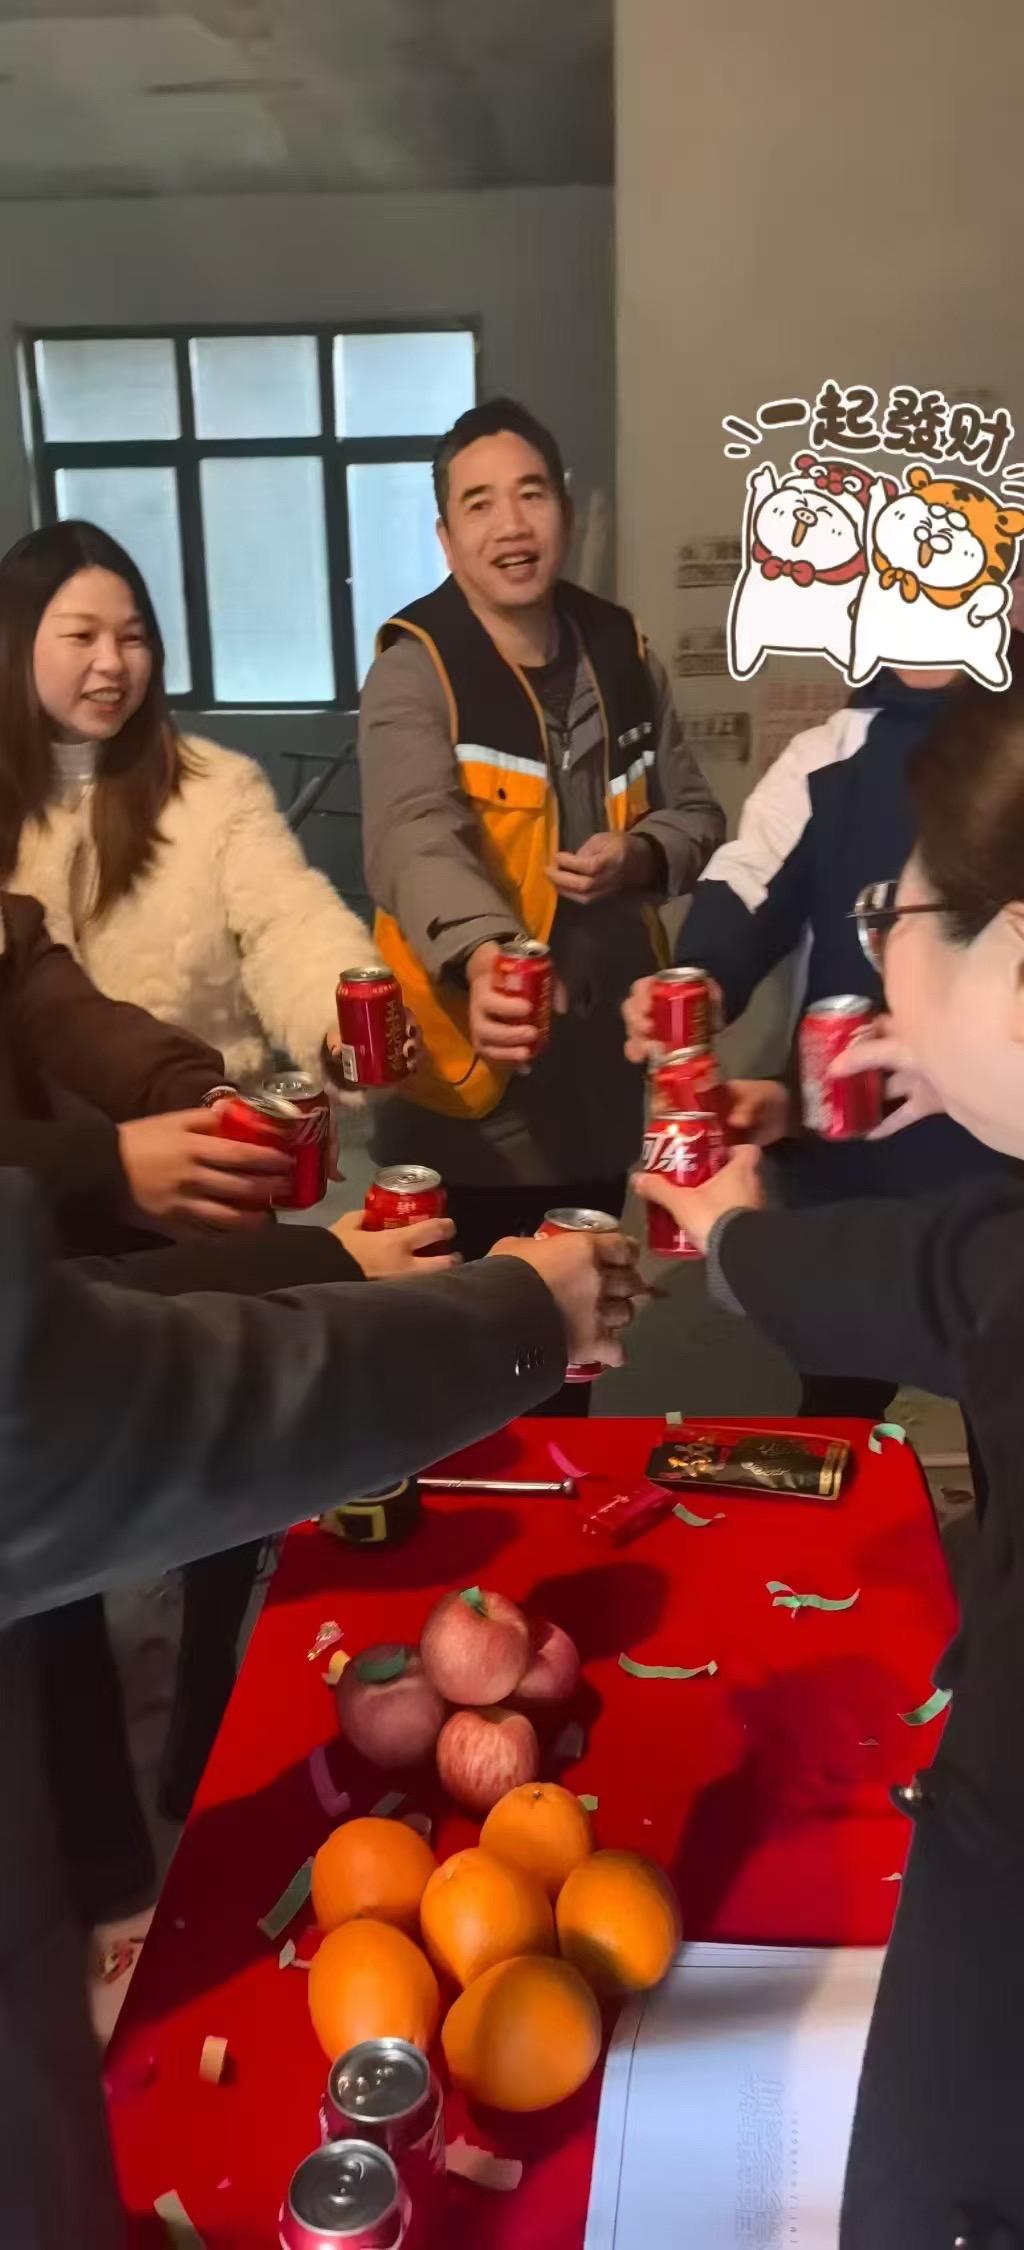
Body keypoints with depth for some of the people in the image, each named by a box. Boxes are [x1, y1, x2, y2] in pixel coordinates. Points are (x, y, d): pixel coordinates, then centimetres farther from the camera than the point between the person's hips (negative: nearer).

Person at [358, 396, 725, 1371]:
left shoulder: (621, 654, 4)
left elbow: (696, 812, 12)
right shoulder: (414, 675, -15)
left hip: (600, 1078, 6)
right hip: (468, 1092, -5)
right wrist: (483, 958, -53)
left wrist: (638, 858, -12)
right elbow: (418, 839, -32)